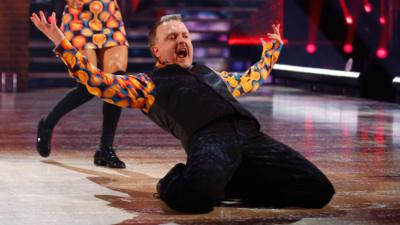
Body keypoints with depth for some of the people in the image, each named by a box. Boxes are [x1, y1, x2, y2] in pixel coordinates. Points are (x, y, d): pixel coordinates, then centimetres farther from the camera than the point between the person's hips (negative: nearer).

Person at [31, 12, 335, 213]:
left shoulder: (213, 74, 40)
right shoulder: (148, 84, 23)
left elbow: (250, 80, 57)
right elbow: (99, 82, 15)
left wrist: (273, 49, 65)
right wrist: (61, 42, 10)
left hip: (250, 136, 6)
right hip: (209, 138, -6)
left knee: (319, 190, -11)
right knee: (194, 196, -41)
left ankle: (228, 183, 3)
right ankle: (176, 181, -2)